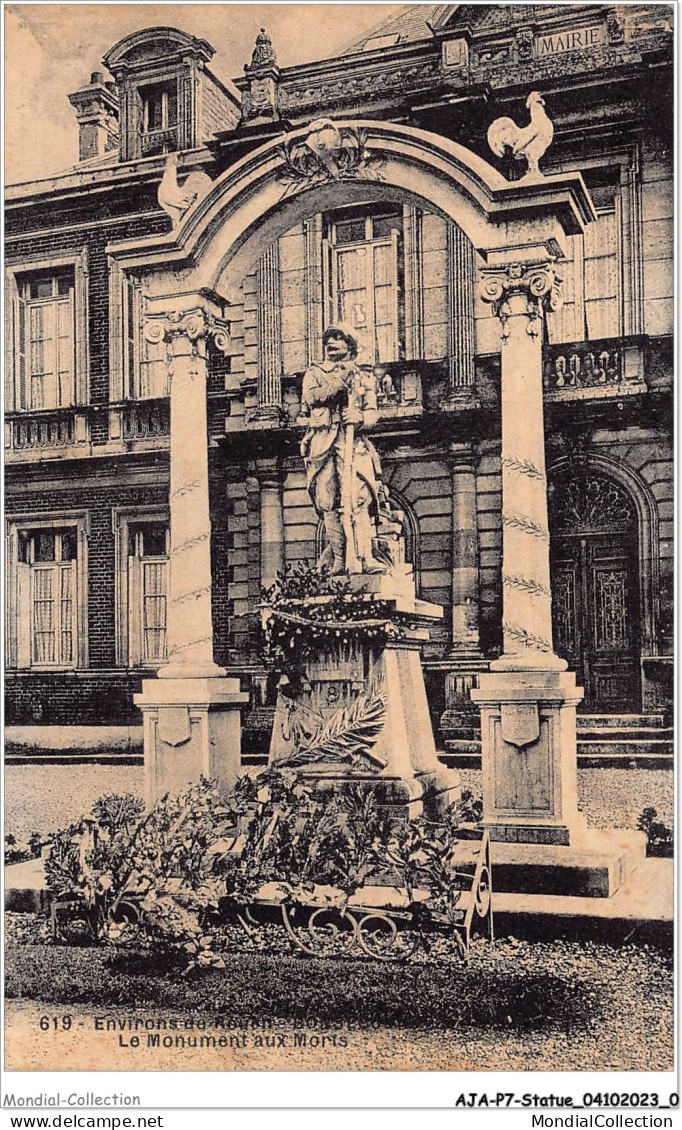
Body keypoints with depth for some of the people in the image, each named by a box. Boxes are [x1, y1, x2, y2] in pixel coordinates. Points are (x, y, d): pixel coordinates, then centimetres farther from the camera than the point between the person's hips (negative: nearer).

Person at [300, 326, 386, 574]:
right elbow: (311, 397, -2)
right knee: (329, 502, -8)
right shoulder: (314, 373, 21)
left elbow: (372, 414, 9)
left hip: (355, 444, 0)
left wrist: (360, 418, -13)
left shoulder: (363, 378, 23)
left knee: (360, 499, -16)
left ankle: (365, 557, -23)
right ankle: (338, 559, -6)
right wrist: (341, 383, -9)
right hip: (324, 444, 0)